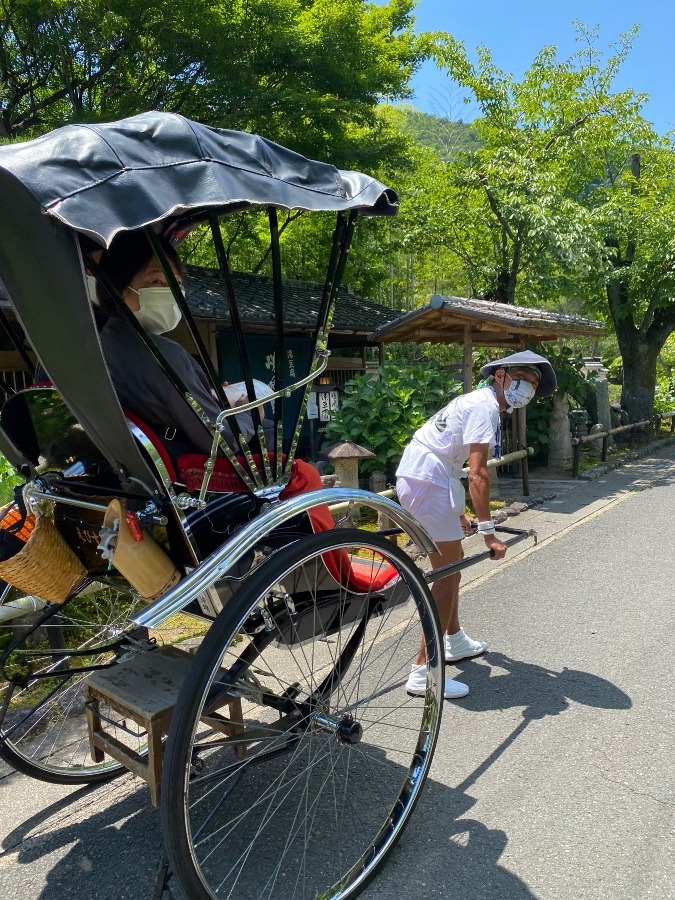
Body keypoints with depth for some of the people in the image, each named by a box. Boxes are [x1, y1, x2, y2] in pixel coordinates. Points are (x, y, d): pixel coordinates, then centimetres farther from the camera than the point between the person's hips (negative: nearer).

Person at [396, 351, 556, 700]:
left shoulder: (475, 401, 20)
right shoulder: (486, 406, -11)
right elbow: (477, 474, -21)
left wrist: (458, 513, 31)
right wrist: (488, 533, -21)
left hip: (414, 478, 11)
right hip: (428, 483, -11)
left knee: (450, 564, 22)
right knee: (449, 575, -6)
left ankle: (455, 641, 39)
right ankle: (423, 672, -3)